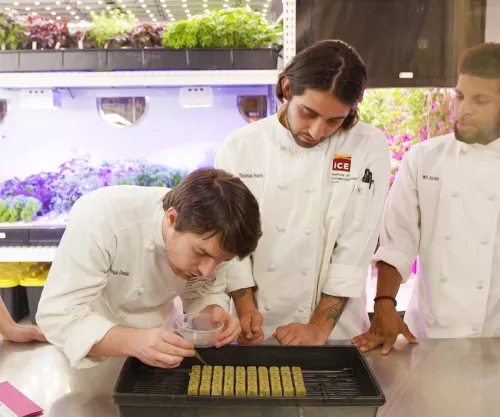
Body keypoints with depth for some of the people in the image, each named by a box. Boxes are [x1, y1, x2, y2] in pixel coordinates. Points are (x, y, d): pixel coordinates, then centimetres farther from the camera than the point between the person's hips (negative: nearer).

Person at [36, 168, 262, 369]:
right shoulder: (100, 217, -32)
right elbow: (57, 314, -32)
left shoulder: (208, 231, -18)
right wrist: (132, 342, -45)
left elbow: (205, 293, -5)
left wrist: (215, 314, -26)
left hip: (154, 344, 3)